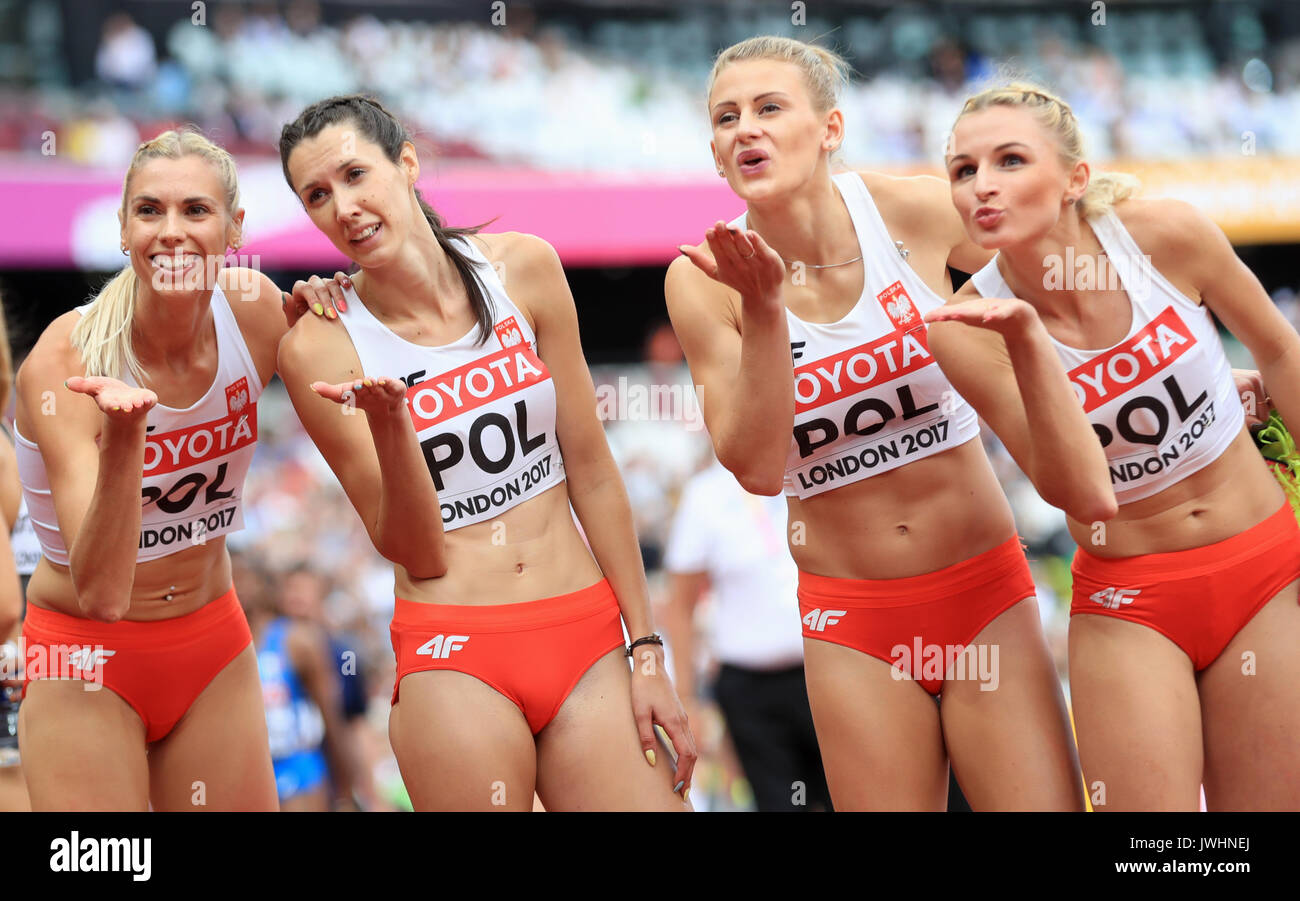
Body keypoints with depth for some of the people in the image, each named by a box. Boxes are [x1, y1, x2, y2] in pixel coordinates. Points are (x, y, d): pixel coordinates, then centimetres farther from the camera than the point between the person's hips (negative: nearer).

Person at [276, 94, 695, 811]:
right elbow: (416, 553, -4)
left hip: (588, 643, 2)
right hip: (456, 662, -2)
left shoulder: (522, 269, 3)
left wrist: (646, 651, 5)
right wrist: (387, 422, -21)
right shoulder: (321, 348, -5)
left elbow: (591, 469, 6)